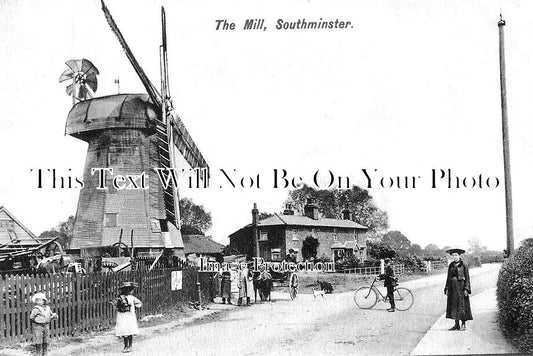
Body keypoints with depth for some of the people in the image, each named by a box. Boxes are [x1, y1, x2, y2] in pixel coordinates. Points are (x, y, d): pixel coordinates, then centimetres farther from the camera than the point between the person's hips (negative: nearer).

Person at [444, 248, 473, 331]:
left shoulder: (463, 265, -4)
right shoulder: (451, 266, 10)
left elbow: (467, 278, -6)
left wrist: (466, 289, -13)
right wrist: (447, 289, 8)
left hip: (461, 287, -5)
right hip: (453, 288, 5)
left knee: (462, 305, -3)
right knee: (453, 305, 5)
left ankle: (463, 324, 5)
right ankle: (456, 324, 11)